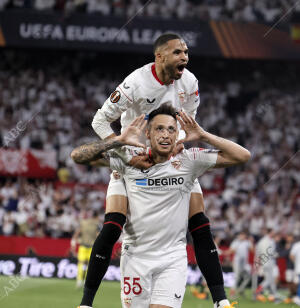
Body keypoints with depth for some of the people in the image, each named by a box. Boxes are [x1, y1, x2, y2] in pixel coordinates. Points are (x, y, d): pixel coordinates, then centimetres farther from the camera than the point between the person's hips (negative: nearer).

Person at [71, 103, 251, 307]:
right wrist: (119, 141, -15)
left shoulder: (188, 161, -2)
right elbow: (78, 156, -6)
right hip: (135, 257, 1)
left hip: (173, 259, -1)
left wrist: (203, 136, -11)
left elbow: (242, 156, -3)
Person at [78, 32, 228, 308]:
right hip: (133, 160, -4)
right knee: (111, 228, -17)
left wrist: (178, 143, -13)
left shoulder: (189, 83, -7)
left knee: (201, 226, -6)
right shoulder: (136, 84, -22)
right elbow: (100, 120, -15)